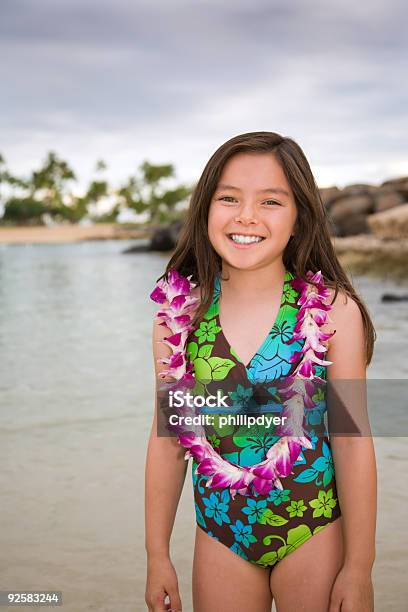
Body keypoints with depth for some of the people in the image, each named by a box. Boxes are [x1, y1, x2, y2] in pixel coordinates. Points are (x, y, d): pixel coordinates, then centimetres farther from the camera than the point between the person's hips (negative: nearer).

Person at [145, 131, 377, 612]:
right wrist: (157, 556, 6)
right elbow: (167, 440, 2)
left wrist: (359, 568, -6)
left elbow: (353, 442, -8)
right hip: (220, 537, 2)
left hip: (315, 534, -2)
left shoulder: (333, 310, -11)